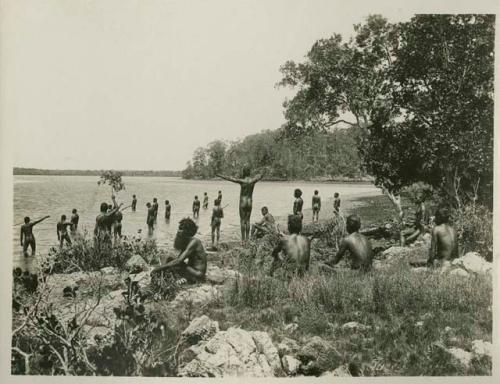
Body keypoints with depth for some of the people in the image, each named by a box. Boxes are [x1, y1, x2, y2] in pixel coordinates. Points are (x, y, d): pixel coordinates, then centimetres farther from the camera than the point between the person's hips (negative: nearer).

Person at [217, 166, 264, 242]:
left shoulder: (242, 181, -14)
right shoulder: (253, 180, -1)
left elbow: (230, 179, -15)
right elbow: (261, 176, 19)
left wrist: (220, 176, -9)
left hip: (243, 203, -4)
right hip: (250, 203, 4)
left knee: (242, 221, 1)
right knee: (247, 220, 10)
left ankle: (243, 238, -1)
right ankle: (247, 238, 10)